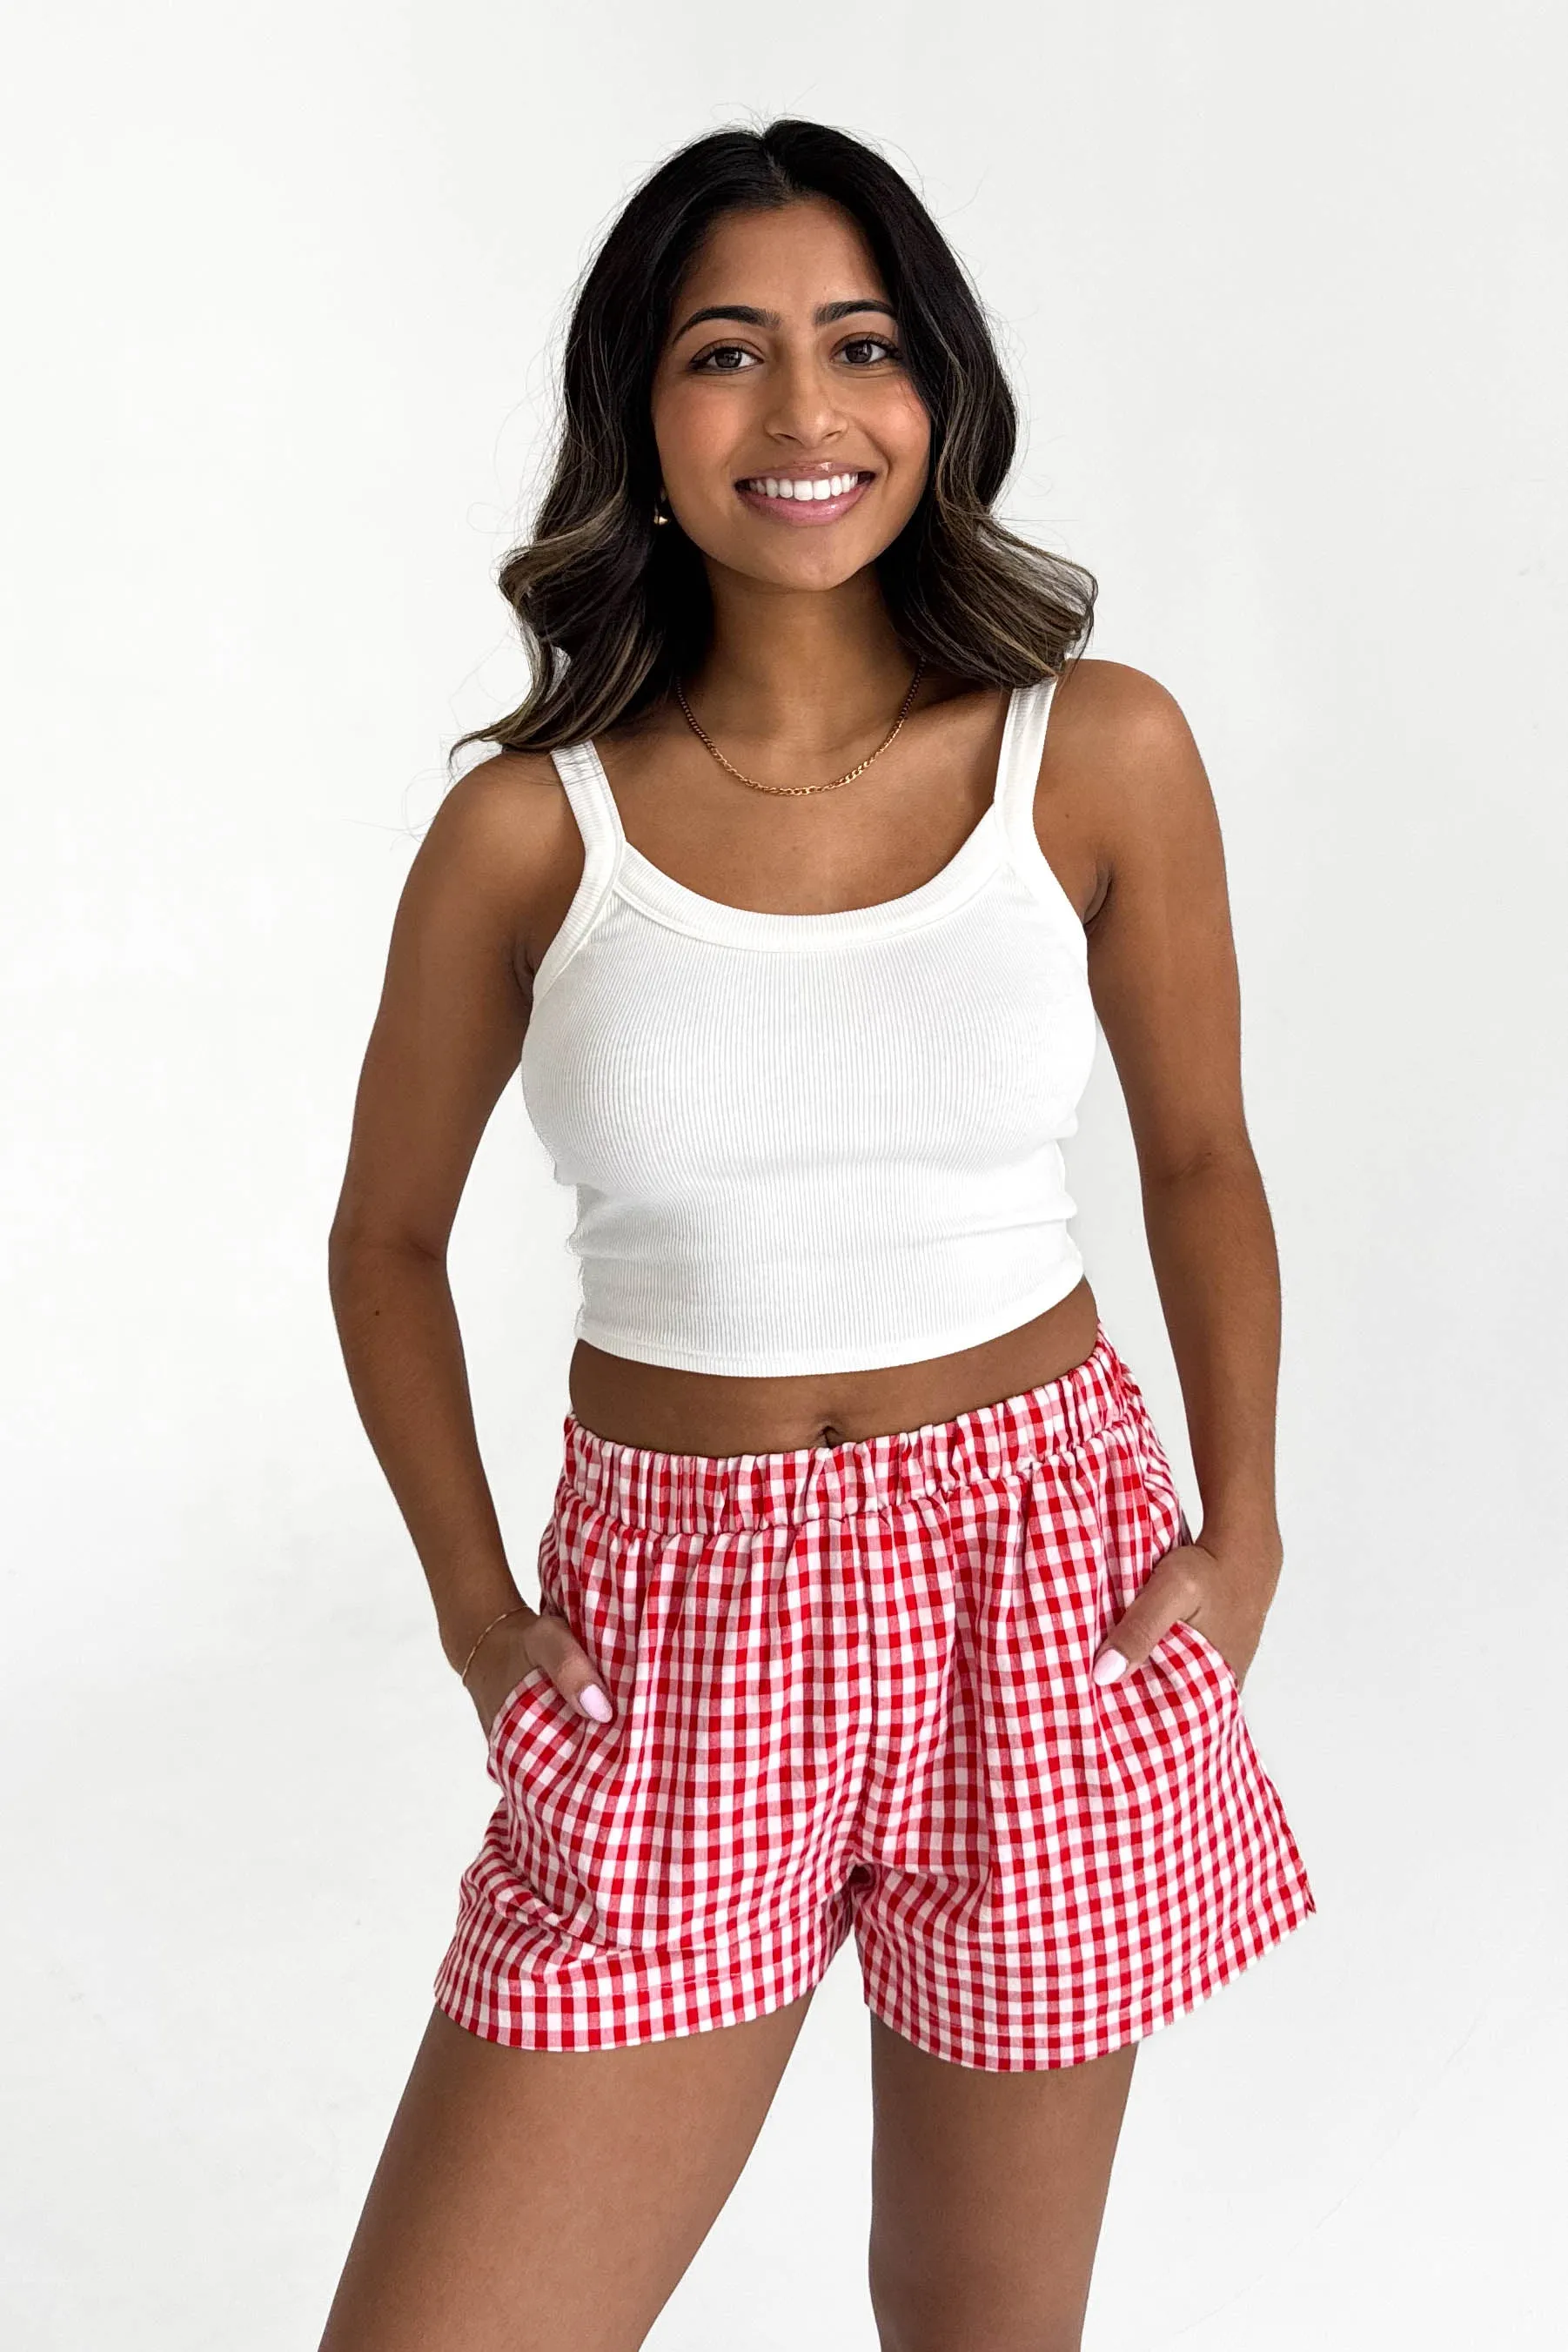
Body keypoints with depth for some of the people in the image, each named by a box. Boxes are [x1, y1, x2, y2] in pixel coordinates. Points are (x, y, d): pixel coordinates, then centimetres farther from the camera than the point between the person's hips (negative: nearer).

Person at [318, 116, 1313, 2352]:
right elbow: (388, 1241, 8)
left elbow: (1199, 1161, 9)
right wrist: (475, 1602, -1)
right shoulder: (528, 828, -4)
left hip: (1044, 1587, 1)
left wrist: (1243, 1529, -1)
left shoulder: (1100, 754, -3)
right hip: (680, 1613, 0)